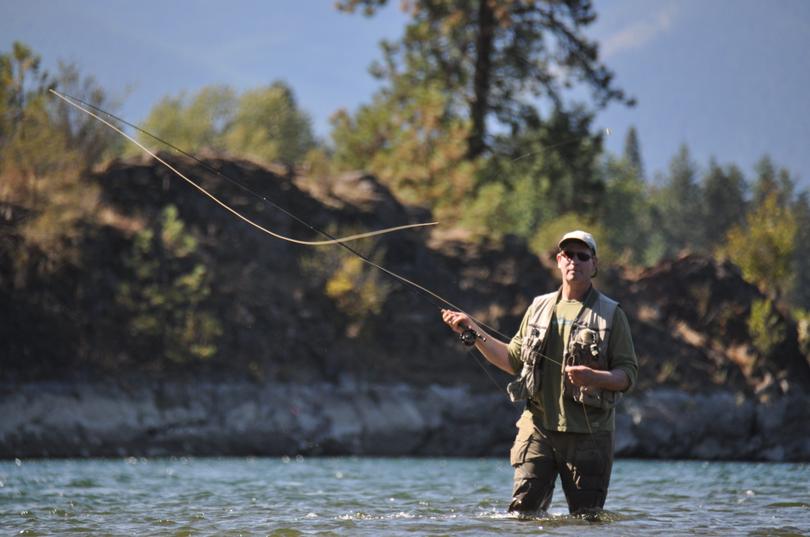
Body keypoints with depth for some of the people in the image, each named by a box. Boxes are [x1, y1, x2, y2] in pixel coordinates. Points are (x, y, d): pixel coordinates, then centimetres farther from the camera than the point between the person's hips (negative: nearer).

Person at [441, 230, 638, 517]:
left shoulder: (610, 313, 3)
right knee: (523, 510, -5)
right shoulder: (539, 307, 15)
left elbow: (628, 374, -1)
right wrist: (474, 331, 12)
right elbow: (513, 359, 20)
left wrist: (593, 377, -20)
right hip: (538, 427, 3)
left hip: (588, 434, -3)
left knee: (586, 518, -1)